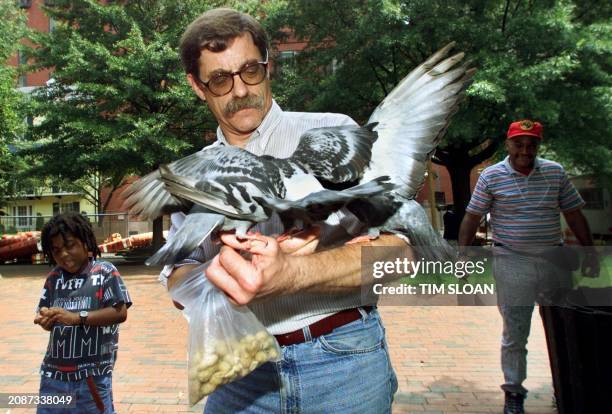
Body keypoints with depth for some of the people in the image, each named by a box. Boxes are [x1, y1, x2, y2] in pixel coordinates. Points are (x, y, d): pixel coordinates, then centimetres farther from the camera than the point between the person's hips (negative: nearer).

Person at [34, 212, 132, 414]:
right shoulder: (54, 277, 6)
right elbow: (46, 319, 9)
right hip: (54, 374, 4)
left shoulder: (105, 272, -7)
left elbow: (120, 313, -14)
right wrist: (45, 318, -14)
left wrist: (77, 317, -20)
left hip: (93, 374, -4)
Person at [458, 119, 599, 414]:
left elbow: (573, 213, 11)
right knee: (514, 334, 4)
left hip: (555, 261, 4)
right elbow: (472, 218, -1)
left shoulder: (555, 172, 6)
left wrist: (589, 251, 8)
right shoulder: (491, 177, -3)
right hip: (512, 264, -3)